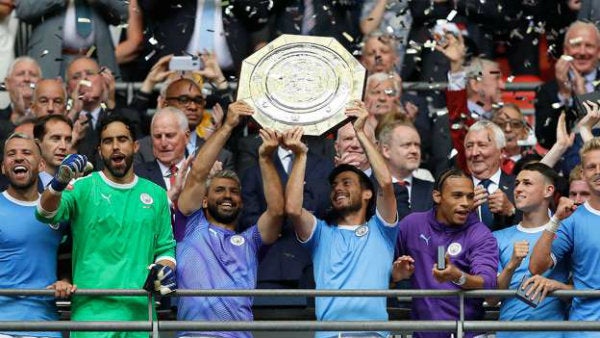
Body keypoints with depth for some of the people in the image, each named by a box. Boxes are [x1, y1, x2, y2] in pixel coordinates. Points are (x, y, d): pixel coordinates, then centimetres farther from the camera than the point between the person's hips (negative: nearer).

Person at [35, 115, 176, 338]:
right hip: (92, 309, -4)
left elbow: (165, 247, 21)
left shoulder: (156, 194, 15)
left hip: (140, 309, 4)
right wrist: (59, 183, -34)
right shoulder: (84, 188, 3)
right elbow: (46, 213, -14)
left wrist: (164, 267, -2)